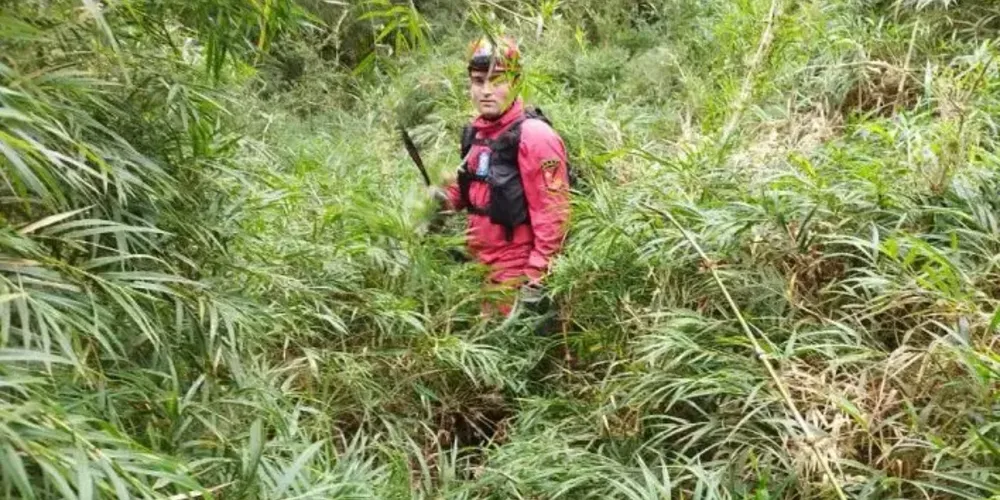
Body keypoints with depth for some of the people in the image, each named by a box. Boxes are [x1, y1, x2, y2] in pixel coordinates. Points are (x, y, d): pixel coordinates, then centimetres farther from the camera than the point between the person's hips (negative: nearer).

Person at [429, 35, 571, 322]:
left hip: (517, 273, -8)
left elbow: (553, 214, -21)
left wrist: (536, 277, -21)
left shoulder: (534, 136, -18)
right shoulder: (476, 133, 8)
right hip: (480, 264, 8)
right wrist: (445, 198, 3)